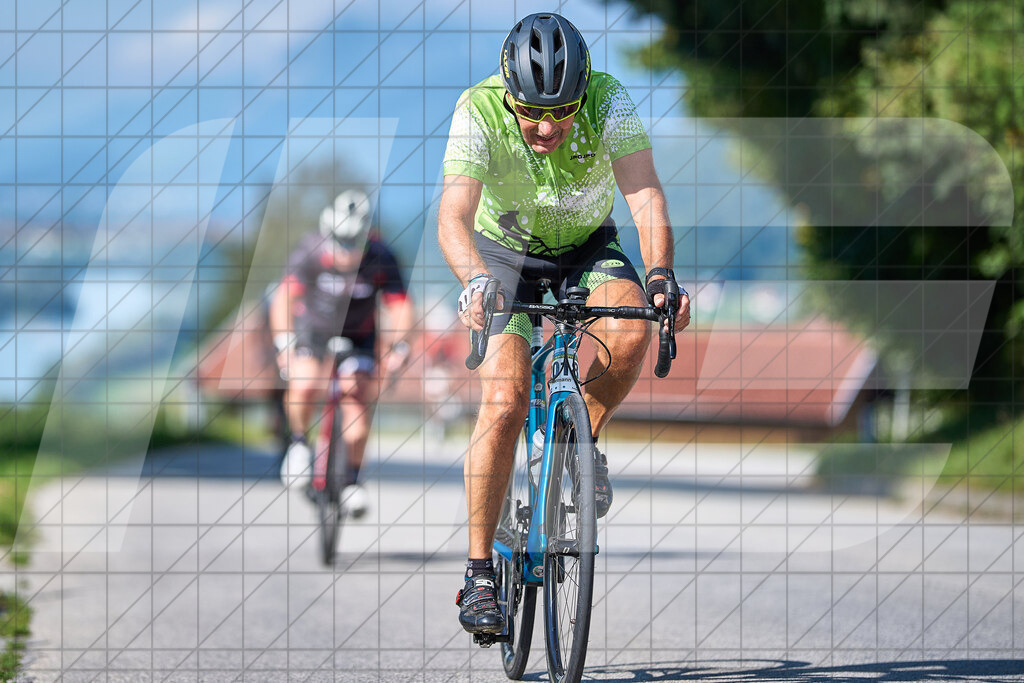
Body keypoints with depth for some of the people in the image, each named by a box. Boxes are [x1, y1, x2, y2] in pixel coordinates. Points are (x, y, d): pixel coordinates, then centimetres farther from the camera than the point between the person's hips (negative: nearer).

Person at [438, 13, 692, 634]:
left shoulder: (608, 103, -27)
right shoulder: (479, 114, -30)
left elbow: (644, 193, -36)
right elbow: (455, 216, -40)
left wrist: (661, 273, -54)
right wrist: (475, 280, -60)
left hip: (587, 246, 1)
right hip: (505, 251, -1)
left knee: (631, 330, -31)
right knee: (505, 402, -20)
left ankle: (584, 441, -2)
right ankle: (479, 573, -11)